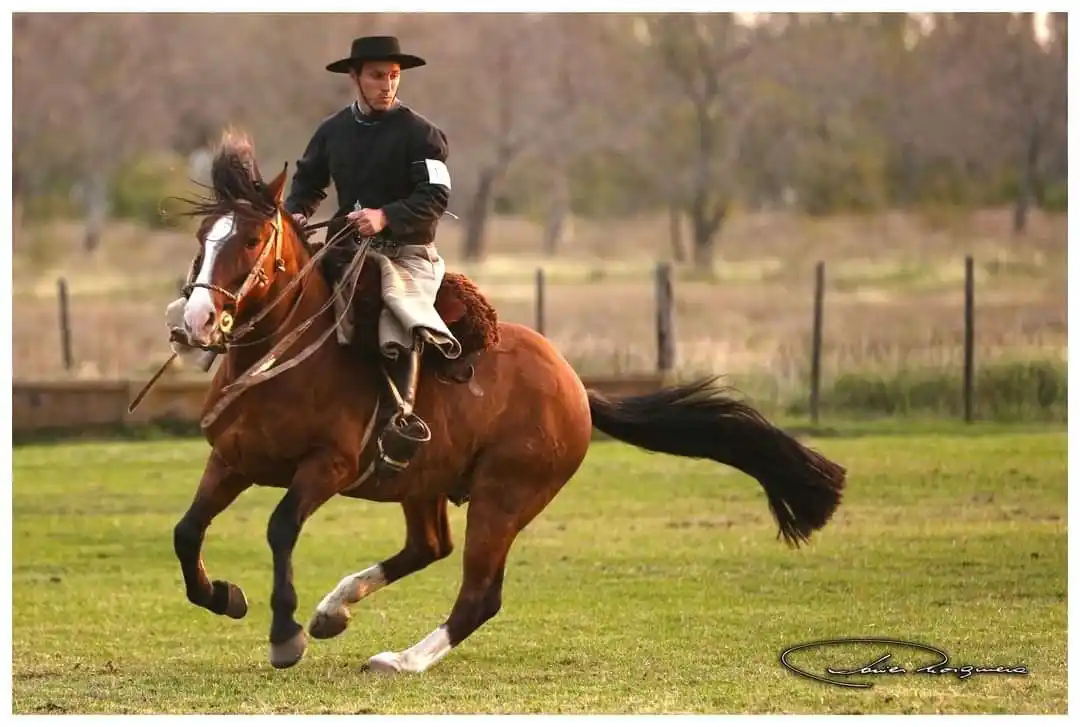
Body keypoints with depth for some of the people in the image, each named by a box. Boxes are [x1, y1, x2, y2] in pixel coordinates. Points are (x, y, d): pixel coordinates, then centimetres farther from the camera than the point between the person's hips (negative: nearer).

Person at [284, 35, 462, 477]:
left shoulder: (420, 134, -5)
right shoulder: (332, 131, 10)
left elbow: (435, 197, -15)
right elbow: (308, 180, 25)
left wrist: (386, 216, -29)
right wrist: (296, 213, 3)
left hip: (407, 252, -6)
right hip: (350, 248, 6)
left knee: (399, 323, -30)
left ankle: (403, 419, -41)